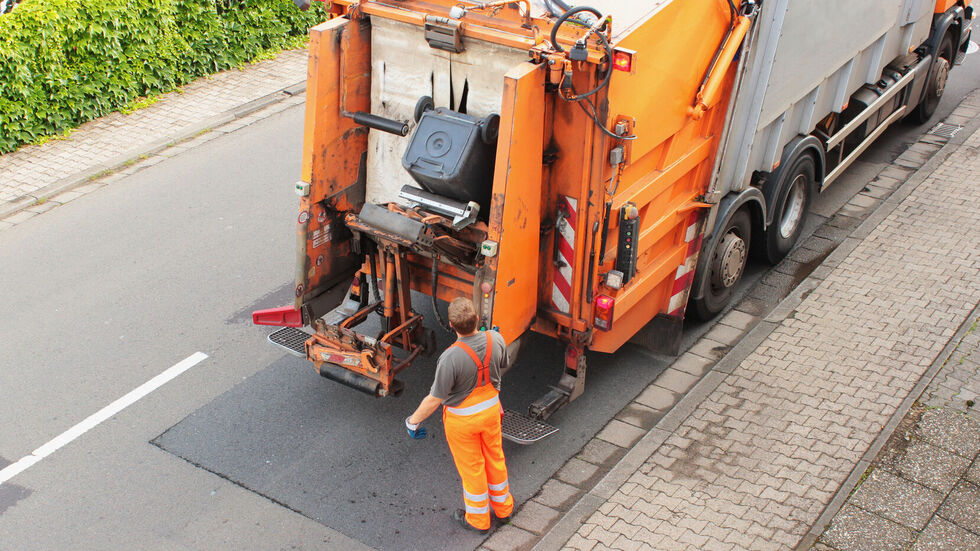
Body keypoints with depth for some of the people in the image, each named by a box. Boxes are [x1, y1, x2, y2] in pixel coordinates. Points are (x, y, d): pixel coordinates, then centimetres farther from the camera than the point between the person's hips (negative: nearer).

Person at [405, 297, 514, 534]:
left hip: (462, 419, -5)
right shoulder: (496, 340, -20)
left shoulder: (451, 358, -35)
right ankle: (503, 507, 46)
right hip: (491, 408, 5)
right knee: (495, 457, 25)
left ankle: (478, 519, 37)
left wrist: (414, 420, -7)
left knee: (471, 466, 16)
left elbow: (435, 399, -24)